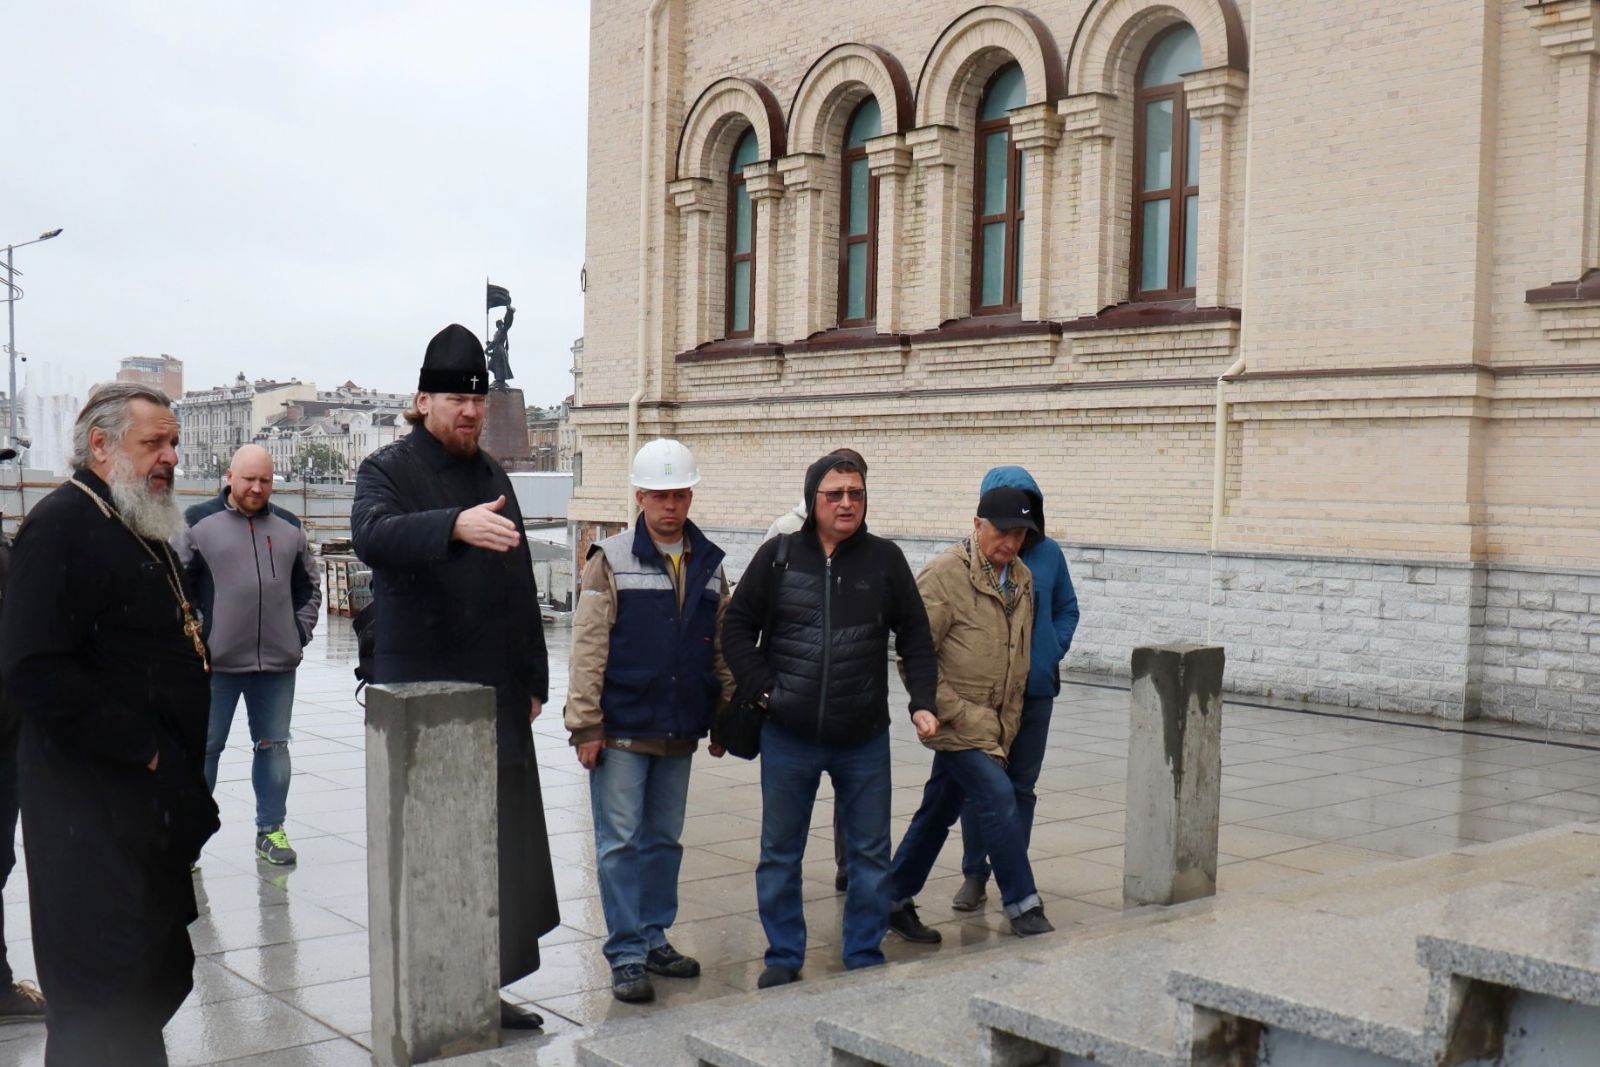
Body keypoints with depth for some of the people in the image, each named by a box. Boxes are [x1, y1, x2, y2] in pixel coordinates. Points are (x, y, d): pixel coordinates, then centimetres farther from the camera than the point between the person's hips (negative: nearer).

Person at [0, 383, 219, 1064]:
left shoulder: (144, 532, 17)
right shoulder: (62, 525, -13)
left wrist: (183, 766, 12)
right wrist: (144, 748, -19)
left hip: (157, 804, 9)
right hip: (94, 814, -9)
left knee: (161, 982, 16)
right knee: (101, 1008, -2)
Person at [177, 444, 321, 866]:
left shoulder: (289, 528, 10)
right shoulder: (199, 523, -1)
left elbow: (309, 588, 19)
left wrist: (299, 634, 8)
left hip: (278, 663, 3)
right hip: (216, 663, -3)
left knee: (274, 747, 9)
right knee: (204, 748, 5)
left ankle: (271, 830, 20)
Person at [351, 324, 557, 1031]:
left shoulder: (493, 475, 17)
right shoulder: (387, 470, -2)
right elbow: (373, 535, -26)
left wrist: (533, 677, 17)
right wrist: (455, 525, -43)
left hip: (497, 693, 6)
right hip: (419, 692, -6)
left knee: (502, 847, 7)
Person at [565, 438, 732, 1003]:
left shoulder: (709, 564, 8)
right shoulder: (611, 561, -5)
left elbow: (722, 648, 14)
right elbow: (587, 649, -7)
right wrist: (586, 726, -11)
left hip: (679, 731, 5)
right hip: (621, 731, -4)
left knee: (664, 840, 14)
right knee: (620, 842, -1)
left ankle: (654, 938, 26)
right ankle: (627, 955, 6)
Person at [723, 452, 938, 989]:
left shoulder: (885, 559, 2)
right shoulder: (778, 556, 0)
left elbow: (915, 638, 7)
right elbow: (737, 627, 5)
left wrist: (923, 701, -3)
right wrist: (761, 688, -5)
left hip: (865, 741, 0)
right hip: (788, 738, 0)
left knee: (870, 853, 8)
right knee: (779, 853, 9)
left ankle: (865, 958, 22)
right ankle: (783, 957, 24)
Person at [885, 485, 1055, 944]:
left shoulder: (1022, 578, 10)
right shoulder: (944, 574, -13)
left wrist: (1009, 720, 18)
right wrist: (931, 708, -17)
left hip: (994, 722, 7)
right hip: (957, 720, -7)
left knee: (940, 810, 13)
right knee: (999, 800, -13)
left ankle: (895, 901, 23)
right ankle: (1024, 909, -2)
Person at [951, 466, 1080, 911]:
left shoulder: (1048, 554, 0)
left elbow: (1067, 609, 12)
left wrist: (1053, 652, -1)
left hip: (1035, 689, 2)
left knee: (1021, 785, 11)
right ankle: (974, 874, 19)